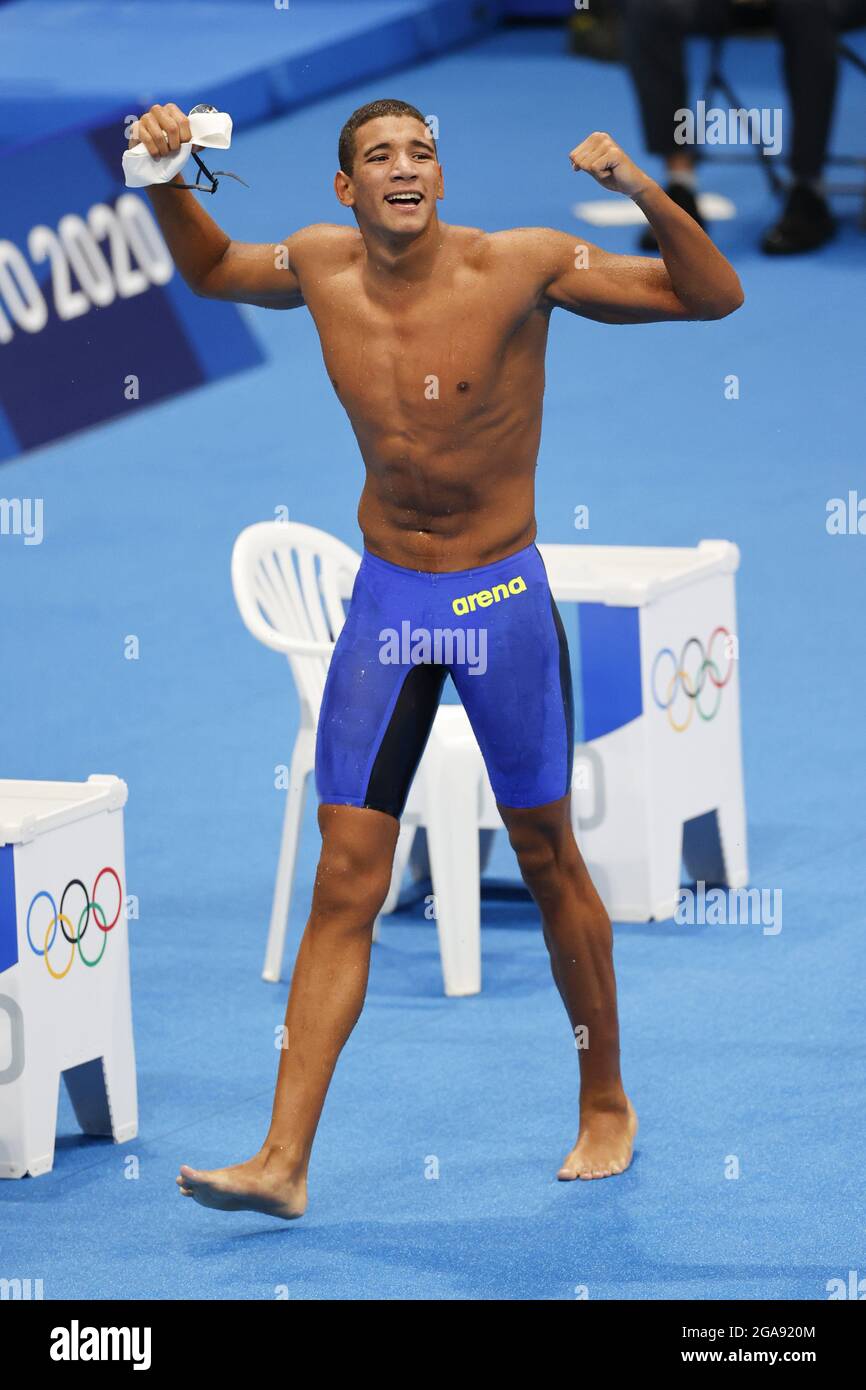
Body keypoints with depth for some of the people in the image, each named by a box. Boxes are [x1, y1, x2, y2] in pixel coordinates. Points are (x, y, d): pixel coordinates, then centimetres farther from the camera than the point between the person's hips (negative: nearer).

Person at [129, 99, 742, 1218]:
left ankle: (607, 1105, 28)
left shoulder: (520, 267, -14)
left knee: (547, 861, 10)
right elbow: (210, 271, 20)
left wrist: (645, 195, -28)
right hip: (385, 598, 3)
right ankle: (283, 1161, -6)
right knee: (345, 884, -2)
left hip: (503, 597, -3)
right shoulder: (319, 266, -3)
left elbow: (714, 296, -11)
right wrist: (166, 179, 3)